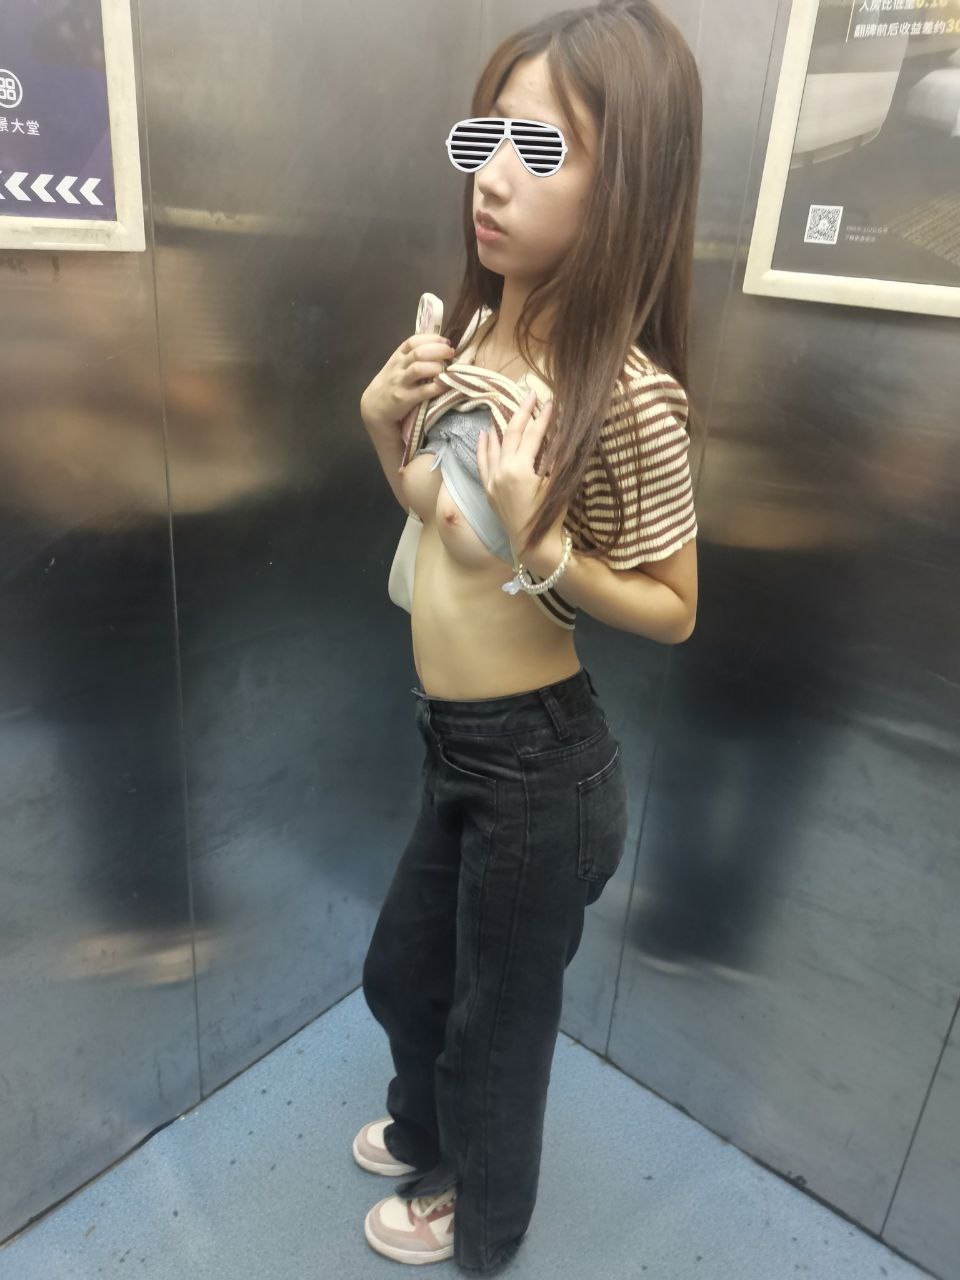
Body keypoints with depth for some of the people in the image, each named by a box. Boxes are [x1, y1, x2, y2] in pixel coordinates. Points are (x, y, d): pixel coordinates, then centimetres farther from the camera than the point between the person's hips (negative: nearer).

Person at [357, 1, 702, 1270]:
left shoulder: (627, 397, -24)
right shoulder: (477, 329, -1)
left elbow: (672, 610, -15)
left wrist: (536, 544, -29)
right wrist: (386, 426, -7)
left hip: (540, 768, -7)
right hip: (456, 743, 8)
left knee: (497, 1017, 20)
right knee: (400, 974, 29)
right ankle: (425, 1133, 63)